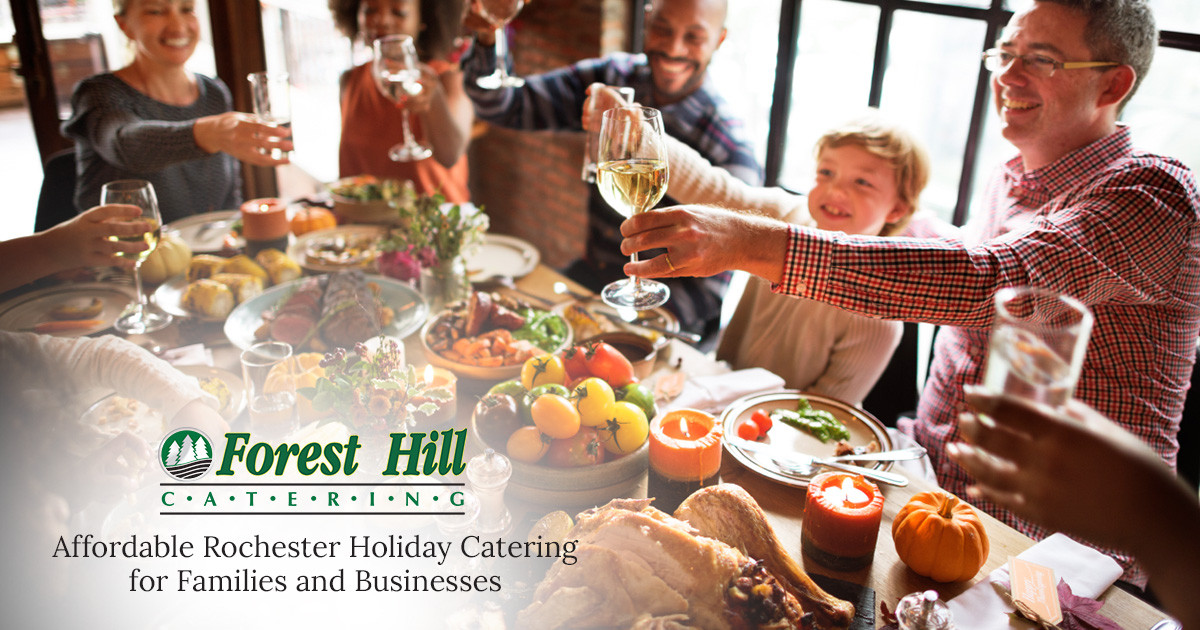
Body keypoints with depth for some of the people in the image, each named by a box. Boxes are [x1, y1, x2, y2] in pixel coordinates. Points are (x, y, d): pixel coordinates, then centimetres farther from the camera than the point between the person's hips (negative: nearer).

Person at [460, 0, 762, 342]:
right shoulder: (612, 78, -1)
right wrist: (486, 38, -19)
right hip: (589, 274, 6)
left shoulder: (729, 146, -17)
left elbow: (711, 287, -16)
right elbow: (502, 107, 0)